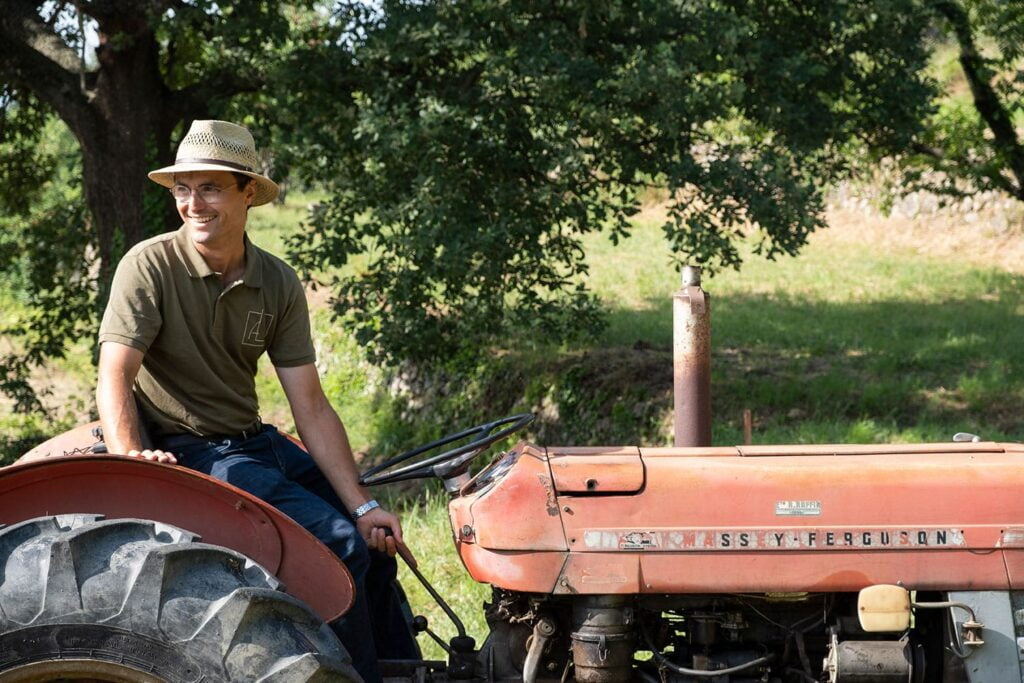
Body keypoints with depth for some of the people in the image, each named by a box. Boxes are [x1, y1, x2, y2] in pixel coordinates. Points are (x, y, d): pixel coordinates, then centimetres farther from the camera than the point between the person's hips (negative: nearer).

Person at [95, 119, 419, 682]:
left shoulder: (278, 285, 1)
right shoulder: (150, 265, -12)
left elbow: (310, 406, -1)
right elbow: (114, 374, -20)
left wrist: (363, 505, -8)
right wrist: (131, 458, -39)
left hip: (256, 443, 7)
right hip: (186, 451, -7)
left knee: (377, 537, 7)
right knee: (338, 543, -20)